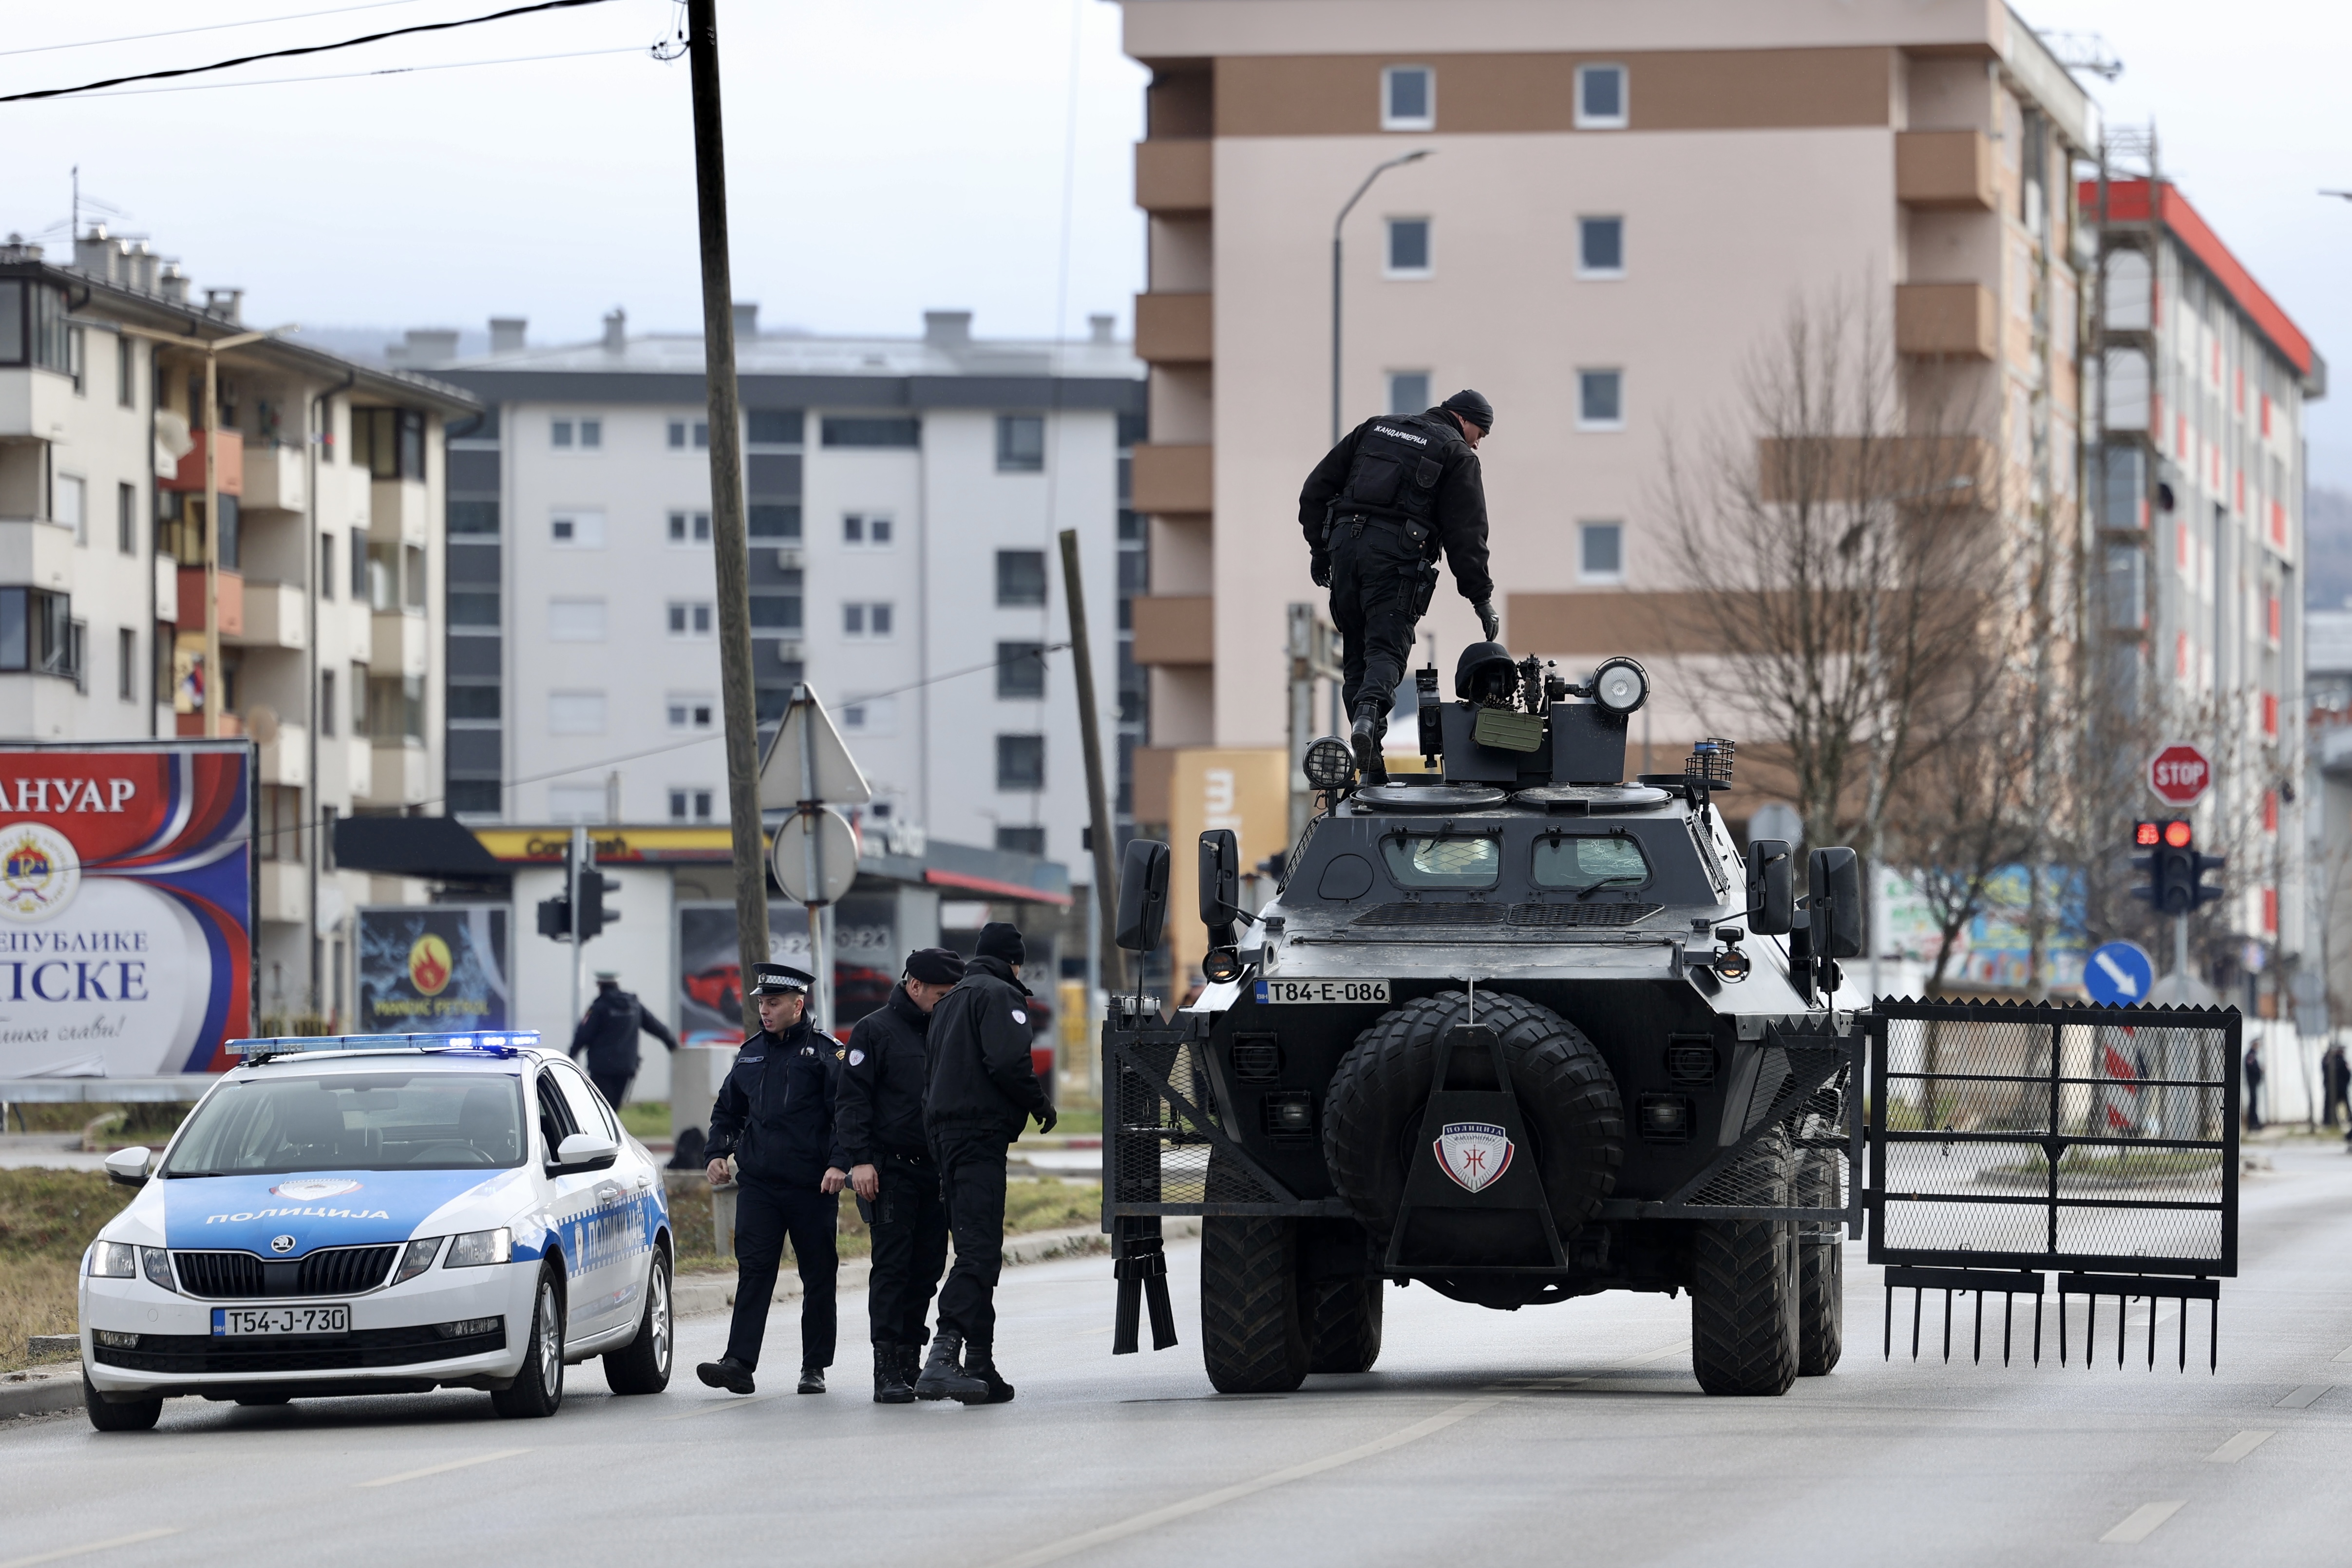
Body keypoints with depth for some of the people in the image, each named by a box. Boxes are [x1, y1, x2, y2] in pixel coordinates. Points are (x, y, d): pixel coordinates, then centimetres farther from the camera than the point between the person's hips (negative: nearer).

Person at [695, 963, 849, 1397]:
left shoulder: (825, 1053, -2)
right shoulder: (751, 1054, 14)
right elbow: (728, 1110, 25)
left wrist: (839, 1164, -17)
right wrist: (718, 1153, 10)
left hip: (811, 1186, -4)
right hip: (757, 1184, 4)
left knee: (818, 1276, 5)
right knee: (753, 1271, -7)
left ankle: (814, 1368, 13)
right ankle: (739, 1363, -14)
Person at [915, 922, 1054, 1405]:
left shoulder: (951, 1000, 25)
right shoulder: (1000, 994, -4)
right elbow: (1007, 1062, -17)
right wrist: (1040, 1104, -3)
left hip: (945, 1132, 10)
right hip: (981, 1132, -10)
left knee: (976, 1248, 13)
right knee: (979, 1250, -17)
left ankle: (979, 1366, 12)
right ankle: (944, 1356, -31)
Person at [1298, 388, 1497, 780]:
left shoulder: (1377, 428, 23)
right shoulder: (1457, 455, 7)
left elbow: (1317, 488, 20)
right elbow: (1466, 534, 1)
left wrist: (1319, 549, 24)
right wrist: (1481, 599, 5)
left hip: (1345, 541, 5)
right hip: (1396, 554, -5)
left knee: (1356, 655, 10)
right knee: (1386, 648, -8)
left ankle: (1370, 763, 3)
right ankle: (1370, 711, -38)